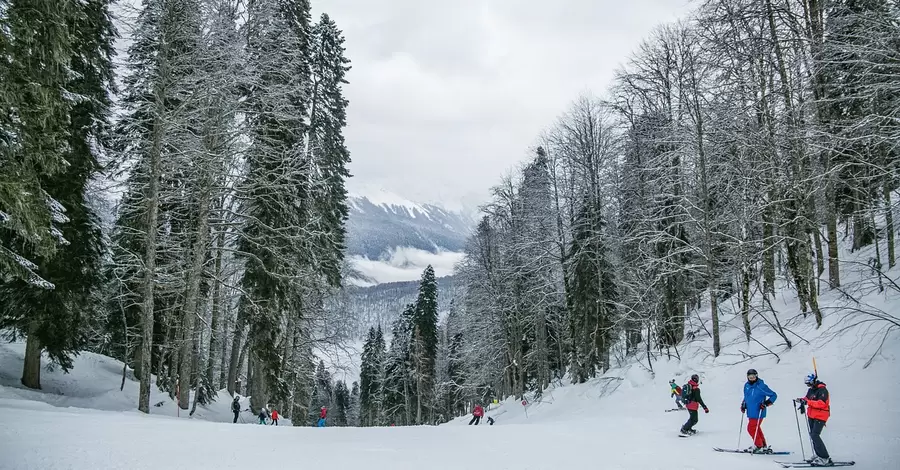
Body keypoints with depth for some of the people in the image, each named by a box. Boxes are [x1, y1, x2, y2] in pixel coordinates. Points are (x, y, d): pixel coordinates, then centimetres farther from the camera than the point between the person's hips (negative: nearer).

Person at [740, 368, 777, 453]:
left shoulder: (761, 386, -16)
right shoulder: (746, 386, 6)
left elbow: (774, 395, -10)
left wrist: (766, 403, -19)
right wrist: (743, 404, 12)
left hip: (758, 413, -8)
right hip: (750, 413, 8)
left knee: (751, 428, -7)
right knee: (756, 429, 15)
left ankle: (759, 446, 8)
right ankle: (764, 446, 27)